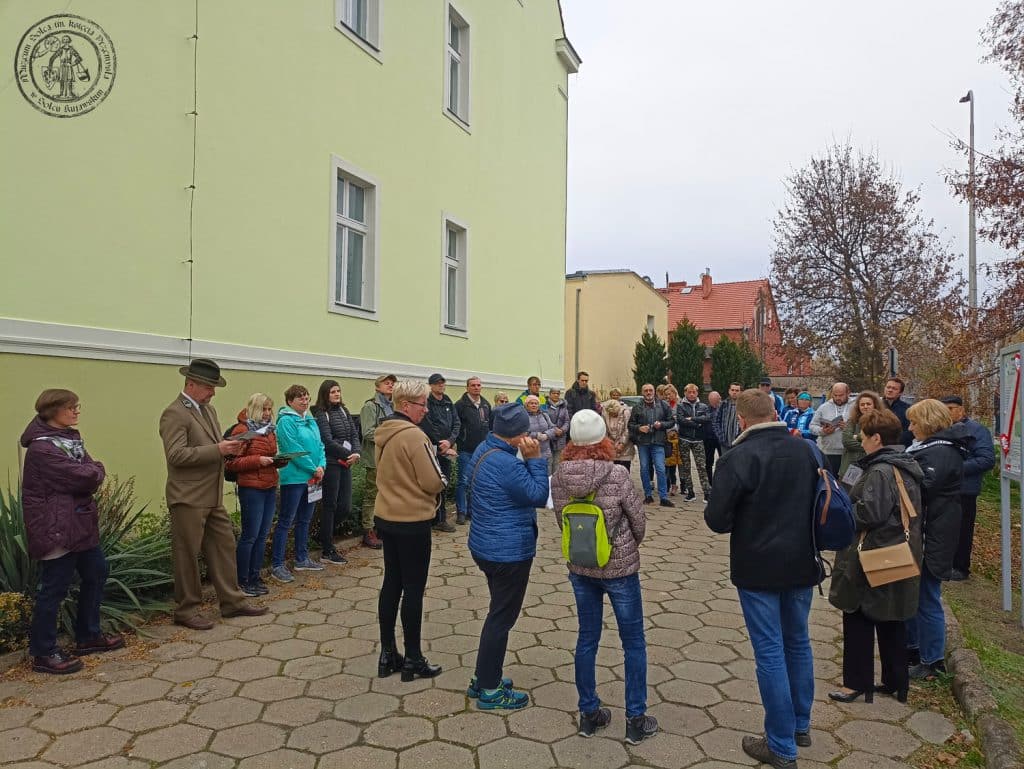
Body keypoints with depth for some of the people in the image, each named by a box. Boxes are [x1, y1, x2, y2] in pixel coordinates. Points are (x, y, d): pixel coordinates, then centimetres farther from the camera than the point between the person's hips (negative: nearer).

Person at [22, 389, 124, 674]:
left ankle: (88, 636, 31)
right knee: (54, 588, -1)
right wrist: (95, 471, -4)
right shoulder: (41, 448, -19)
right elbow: (86, 478, -23)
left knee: (96, 573, 17)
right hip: (56, 528, -10)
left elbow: (94, 474, 9)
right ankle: (43, 653, 13)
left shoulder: (70, 439, 11)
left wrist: (91, 473, -11)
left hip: (81, 522, 10)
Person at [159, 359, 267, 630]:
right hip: (188, 498, -9)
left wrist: (228, 448, 1)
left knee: (224, 547, 13)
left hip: (213, 497, 9)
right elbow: (176, 455, -23)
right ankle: (186, 610, 17)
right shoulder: (174, 413, -14)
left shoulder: (209, 410, 14)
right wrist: (218, 449, -26)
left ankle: (232, 601, 23)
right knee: (187, 554, 3)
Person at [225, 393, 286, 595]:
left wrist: (281, 460, 7)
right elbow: (231, 463, -11)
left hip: (270, 487, 7)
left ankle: (255, 577, 20)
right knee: (250, 535, -2)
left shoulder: (270, 430, 16)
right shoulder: (242, 430, -7)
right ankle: (241, 580, 10)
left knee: (262, 535, 10)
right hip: (251, 488, -7)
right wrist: (258, 460, -20)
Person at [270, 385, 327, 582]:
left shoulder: (311, 421, 14)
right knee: (285, 521, -3)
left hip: (312, 478, 8)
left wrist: (322, 465, -6)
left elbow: (320, 445, 12)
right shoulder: (286, 421, -12)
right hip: (294, 477, -8)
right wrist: (314, 469, -15)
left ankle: (302, 559, 28)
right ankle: (276, 565, 3)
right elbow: (293, 449, -19)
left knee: (304, 520, 16)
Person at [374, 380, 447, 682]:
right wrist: (443, 479, 3)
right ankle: (413, 660, 13)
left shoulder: (383, 433, 5)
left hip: (386, 517, 8)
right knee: (413, 589, 3)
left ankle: (388, 655, 24)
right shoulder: (414, 436, -20)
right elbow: (434, 482, -18)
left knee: (392, 583, 15)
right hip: (412, 521, -8)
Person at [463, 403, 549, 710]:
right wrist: (534, 459, -18)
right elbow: (539, 497, -18)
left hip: (487, 546, 10)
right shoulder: (506, 463, -27)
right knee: (502, 618, 4)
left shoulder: (484, 450, 4)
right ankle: (489, 691, 18)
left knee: (499, 613, 23)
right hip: (509, 552, -10)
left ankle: (483, 678, 35)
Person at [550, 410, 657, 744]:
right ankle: (635, 720, 21)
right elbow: (639, 520, -9)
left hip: (580, 568, 4)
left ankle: (589, 714, 29)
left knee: (587, 639, 18)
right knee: (634, 642, 12)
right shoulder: (617, 475, -21)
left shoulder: (559, 477, -10)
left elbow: (562, 521, 2)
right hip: (619, 567, -4)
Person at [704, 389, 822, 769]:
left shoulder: (738, 457, -18)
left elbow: (716, 519, -18)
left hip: (759, 568, -6)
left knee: (770, 652, 3)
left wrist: (746, 521, 1)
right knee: (798, 642, 20)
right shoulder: (805, 450, 1)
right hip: (802, 564, 6)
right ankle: (801, 725, 36)